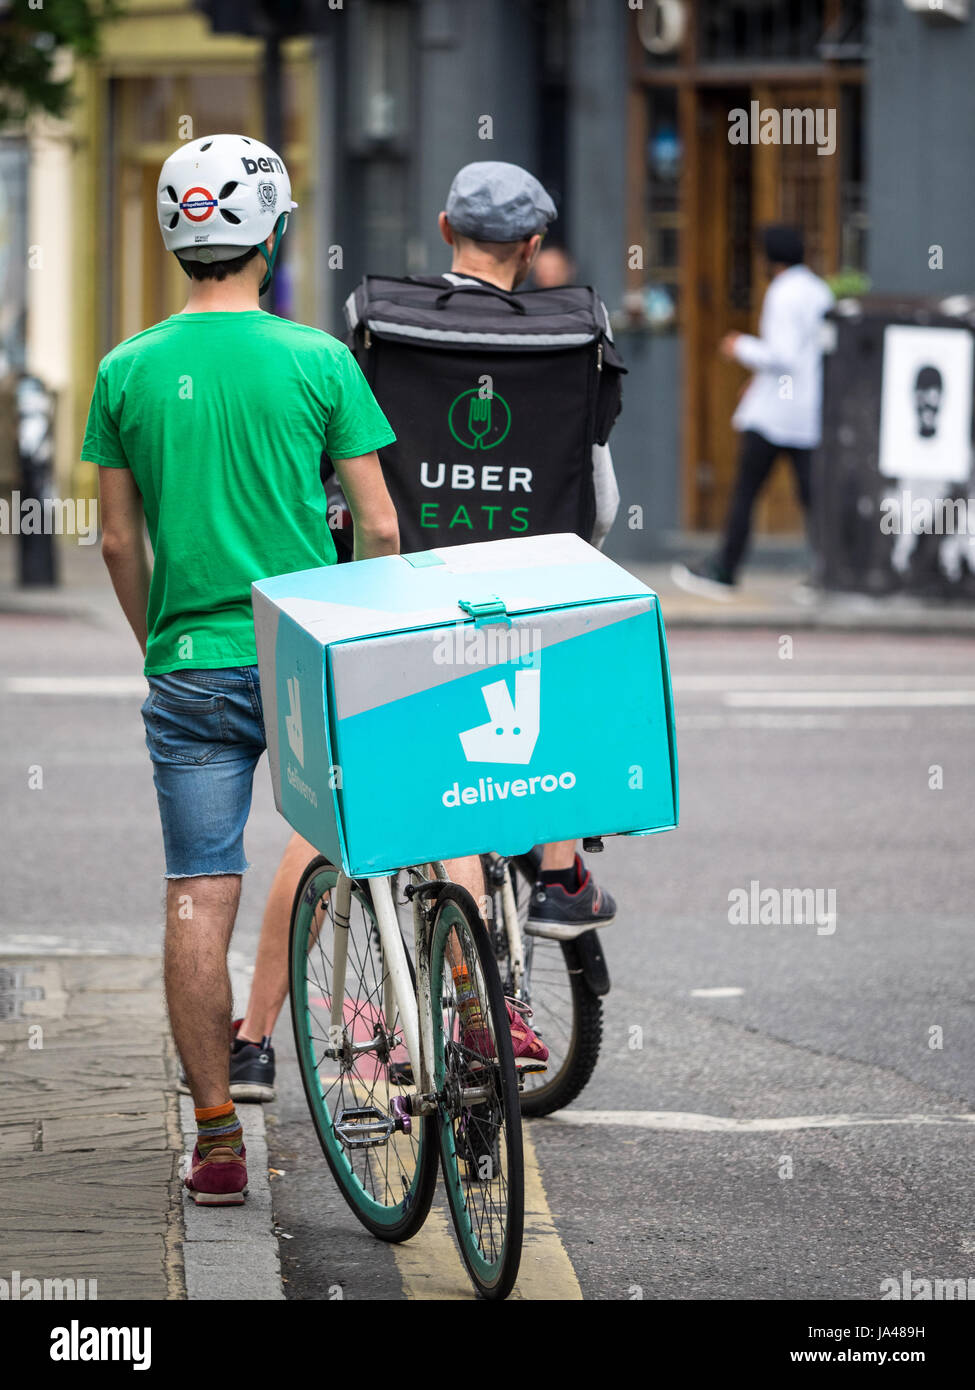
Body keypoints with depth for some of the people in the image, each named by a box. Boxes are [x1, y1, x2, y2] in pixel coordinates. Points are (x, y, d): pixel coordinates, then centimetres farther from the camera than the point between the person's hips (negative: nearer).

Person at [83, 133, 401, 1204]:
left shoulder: (128, 372, 1)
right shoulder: (318, 361, -5)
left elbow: (119, 542, 6)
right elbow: (379, 530, -4)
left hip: (190, 667, 1)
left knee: (197, 901, 2)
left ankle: (217, 1136, 2)